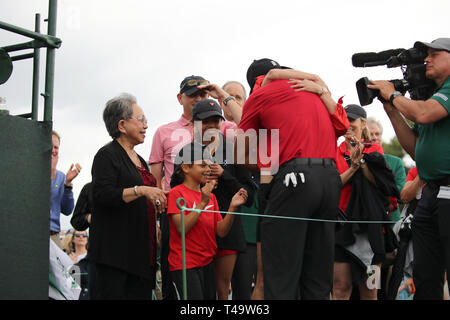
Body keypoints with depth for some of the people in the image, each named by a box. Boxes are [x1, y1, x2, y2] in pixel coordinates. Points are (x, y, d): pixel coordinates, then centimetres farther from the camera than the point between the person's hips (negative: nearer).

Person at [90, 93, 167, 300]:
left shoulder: (139, 160, 22)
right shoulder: (107, 155, -5)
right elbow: (103, 195, -19)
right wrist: (141, 190, -25)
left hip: (141, 250, 8)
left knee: (141, 293, 3)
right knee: (112, 293, -11)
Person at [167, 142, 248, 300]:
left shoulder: (211, 196, 12)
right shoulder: (176, 193, -6)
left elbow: (221, 231, 6)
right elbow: (182, 228, -18)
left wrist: (232, 207, -8)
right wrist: (203, 202, -21)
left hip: (207, 263, 7)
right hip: (185, 266, -7)